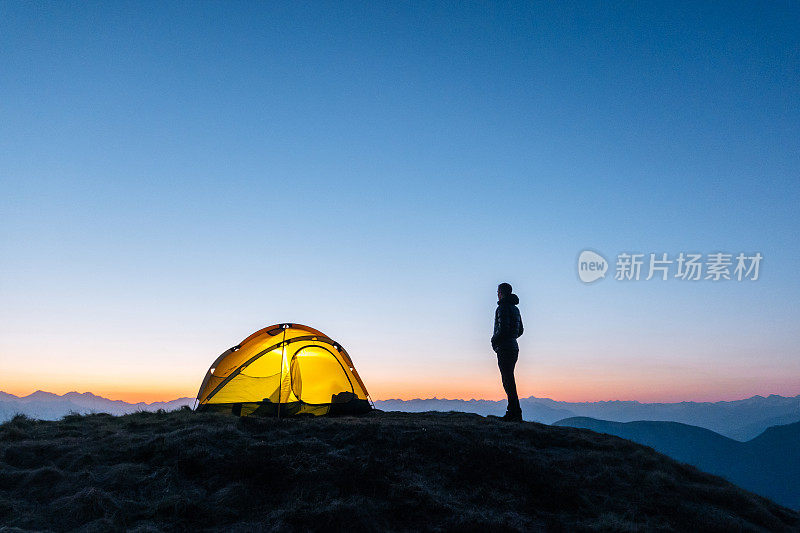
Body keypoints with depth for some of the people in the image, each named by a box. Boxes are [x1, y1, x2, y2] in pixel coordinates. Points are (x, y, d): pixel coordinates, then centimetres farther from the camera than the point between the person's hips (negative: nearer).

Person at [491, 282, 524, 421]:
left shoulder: (503, 307, -11)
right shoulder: (515, 308, 18)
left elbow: (503, 328, -22)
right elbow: (520, 330, 23)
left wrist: (494, 340, -8)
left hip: (504, 348, -9)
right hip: (514, 346, 9)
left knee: (508, 380, -8)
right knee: (509, 380, 13)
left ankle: (516, 413, -9)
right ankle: (512, 412, 16)